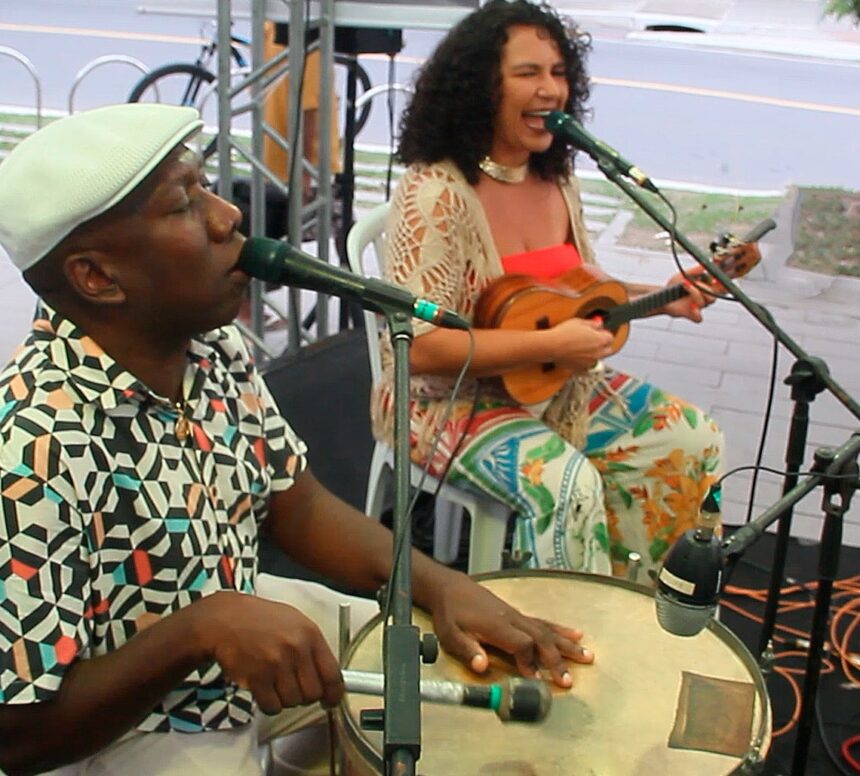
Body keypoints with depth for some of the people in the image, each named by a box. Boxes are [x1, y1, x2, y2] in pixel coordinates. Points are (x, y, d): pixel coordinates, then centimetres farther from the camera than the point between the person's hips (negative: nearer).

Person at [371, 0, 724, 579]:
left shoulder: (557, 178, 3)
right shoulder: (436, 193, -22)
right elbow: (418, 347, -27)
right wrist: (551, 345, -28)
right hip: (451, 400, -8)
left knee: (693, 439, 1)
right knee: (567, 484, -31)